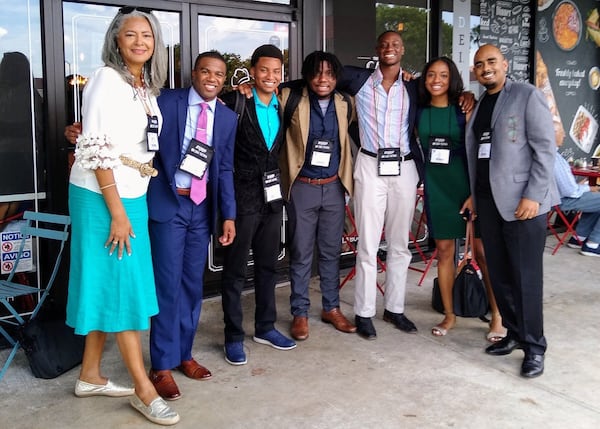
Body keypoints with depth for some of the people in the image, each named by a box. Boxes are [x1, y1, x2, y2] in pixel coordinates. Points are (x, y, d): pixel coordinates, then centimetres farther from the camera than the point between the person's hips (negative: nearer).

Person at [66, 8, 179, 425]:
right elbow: (97, 149, -18)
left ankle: (90, 375, 26)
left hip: (132, 195, 8)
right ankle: (144, 389, 7)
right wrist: (117, 212, -19)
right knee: (123, 284, -3)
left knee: (109, 286, 13)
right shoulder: (107, 79, -13)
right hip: (102, 196, -8)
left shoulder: (147, 85, 11)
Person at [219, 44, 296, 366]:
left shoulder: (283, 106, 9)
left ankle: (265, 327, 29)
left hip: (272, 194, 6)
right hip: (242, 196, -6)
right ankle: (233, 336, 15)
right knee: (235, 270, 4)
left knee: (268, 265, 15)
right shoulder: (236, 102, -9)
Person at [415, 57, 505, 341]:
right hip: (436, 186, 3)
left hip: (467, 184, -3)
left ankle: (497, 316, 11)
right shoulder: (419, 111, 4)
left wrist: (476, 193, -12)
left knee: (482, 252, -1)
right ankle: (449, 315, 20)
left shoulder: (464, 109, -4)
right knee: (444, 250, 9)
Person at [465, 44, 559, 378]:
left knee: (526, 275, -2)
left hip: (523, 200, -6)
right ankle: (514, 334, 23)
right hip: (488, 201, 6)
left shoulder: (528, 96, -3)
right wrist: (474, 195, 11)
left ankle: (535, 346, 9)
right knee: (499, 274, 10)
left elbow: (545, 149, -9)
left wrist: (533, 196, -15)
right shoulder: (477, 106, 16)